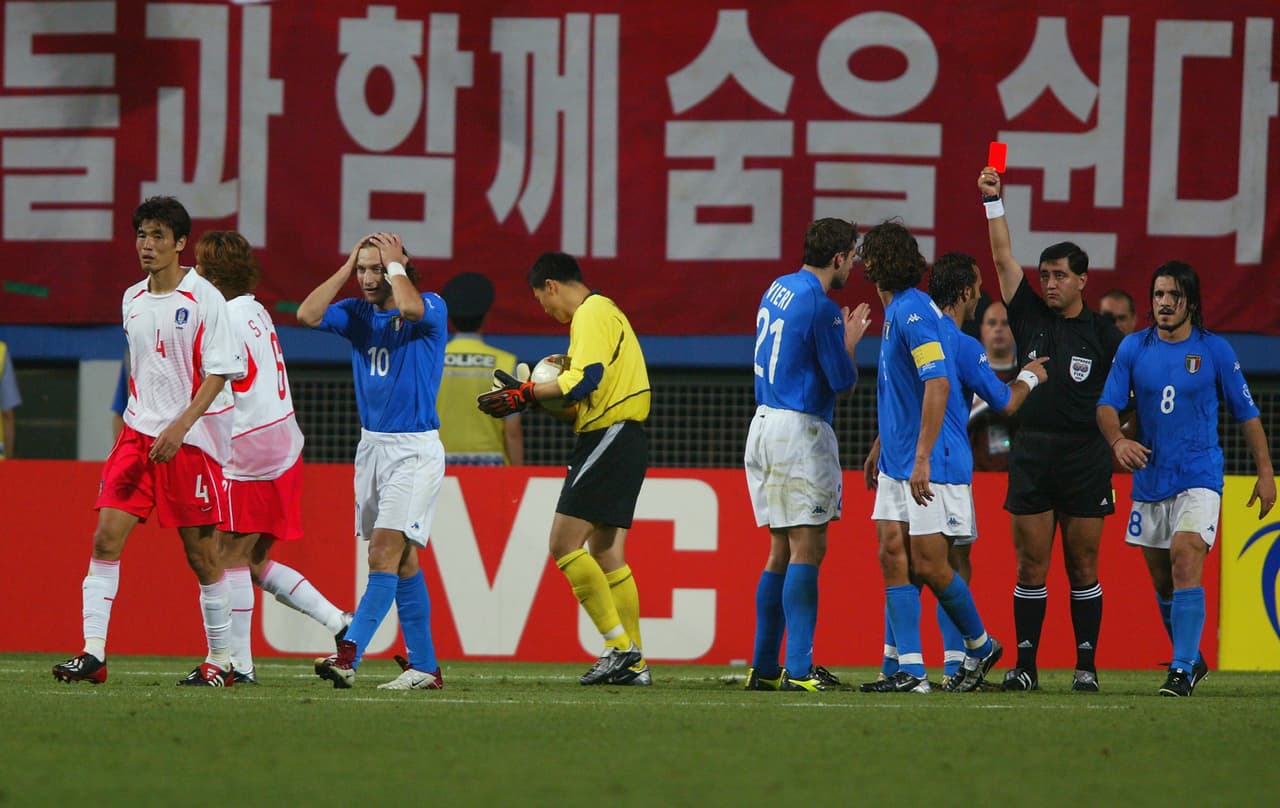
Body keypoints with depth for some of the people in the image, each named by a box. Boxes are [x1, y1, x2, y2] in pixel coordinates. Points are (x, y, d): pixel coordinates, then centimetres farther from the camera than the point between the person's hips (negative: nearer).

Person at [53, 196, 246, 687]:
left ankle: (220, 660, 13)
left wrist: (179, 427, -19)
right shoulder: (132, 301, 12)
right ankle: (93, 654, -11)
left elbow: (220, 371, -11)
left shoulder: (203, 299, -7)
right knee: (106, 537, -8)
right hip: (138, 433, 5)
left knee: (201, 551, 0)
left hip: (193, 439, -5)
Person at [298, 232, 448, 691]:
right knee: (401, 560, 8)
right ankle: (424, 667, 12)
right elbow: (307, 315, -5)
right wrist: (346, 268, -2)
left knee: (385, 553, -15)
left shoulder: (432, 307, -7)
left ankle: (349, 655, -24)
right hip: (372, 445, 7)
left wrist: (395, 265, -13)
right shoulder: (358, 314, 9)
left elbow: (411, 309, -30)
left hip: (416, 449, -7)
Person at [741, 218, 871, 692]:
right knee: (807, 549, -9)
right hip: (800, 431, -9)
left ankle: (764, 667, 13)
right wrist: (850, 342, 7)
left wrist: (840, 337, 24)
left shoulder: (777, 291, 13)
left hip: (765, 423, 9)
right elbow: (844, 382, -10)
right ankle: (798, 670, -15)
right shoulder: (821, 308, -15)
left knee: (782, 550, 13)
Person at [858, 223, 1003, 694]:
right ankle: (910, 670, 0)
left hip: (927, 465, -10)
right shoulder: (896, 310, 15)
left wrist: (922, 457, -28)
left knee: (928, 565, -4)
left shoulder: (914, 311, -17)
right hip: (897, 463, 10)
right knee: (893, 557, 2)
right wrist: (879, 447, 28)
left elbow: (937, 384, -25)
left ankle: (981, 646, 16)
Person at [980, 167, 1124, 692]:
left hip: (1085, 459, -2)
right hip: (1031, 455, 2)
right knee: (1031, 567, 1)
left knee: (1083, 567, 2)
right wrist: (993, 201, -1)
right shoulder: (1031, 318, 9)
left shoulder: (1102, 334, 4)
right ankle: (1025, 664, 4)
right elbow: (1003, 258, 5)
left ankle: (1087, 664, 6)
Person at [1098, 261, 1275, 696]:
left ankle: (1183, 670, -22)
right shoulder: (1133, 348, 4)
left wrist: (1265, 473, 3)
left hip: (1199, 477, -4)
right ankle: (1192, 659, 30)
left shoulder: (1214, 350, -1)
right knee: (1162, 581, 10)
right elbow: (1107, 405, 0)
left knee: (1185, 563, -20)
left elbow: (1246, 413, 5)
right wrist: (1117, 440, -22)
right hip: (1149, 478, 4)